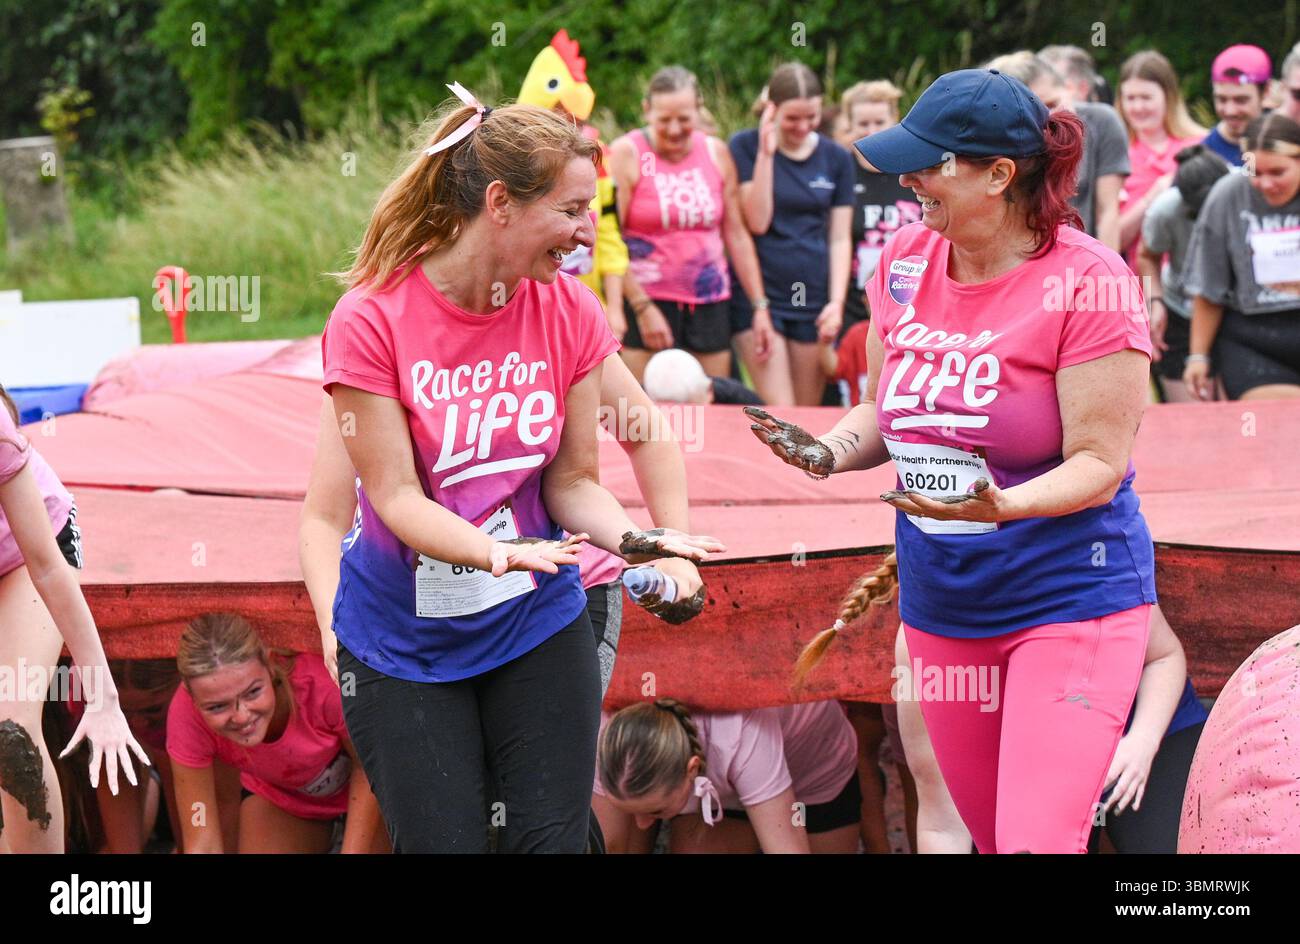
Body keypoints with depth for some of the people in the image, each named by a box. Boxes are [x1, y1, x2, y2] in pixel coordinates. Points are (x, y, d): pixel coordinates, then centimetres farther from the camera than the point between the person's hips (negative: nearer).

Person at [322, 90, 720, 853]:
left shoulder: (572, 315, -4)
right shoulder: (372, 319, -16)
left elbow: (571, 481, 0)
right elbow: (396, 497, -18)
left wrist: (629, 536, -21)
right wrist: (495, 551, -36)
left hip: (537, 625, 3)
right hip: (405, 640, -3)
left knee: (554, 840, -1)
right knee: (441, 845, -2)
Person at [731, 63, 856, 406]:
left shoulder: (836, 159, 8)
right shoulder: (745, 146, 0)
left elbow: (840, 238, 8)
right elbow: (757, 222, -9)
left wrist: (837, 301, -3)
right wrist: (766, 154, -14)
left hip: (813, 300, 3)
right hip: (761, 297, -3)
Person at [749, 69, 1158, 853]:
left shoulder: (1086, 281, -16)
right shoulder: (905, 263, 3)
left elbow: (1099, 464, -17)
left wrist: (1004, 507, -34)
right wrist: (828, 452, -6)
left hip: (1070, 599, -6)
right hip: (941, 604, 6)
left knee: (1037, 837, -17)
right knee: (990, 835, 13)